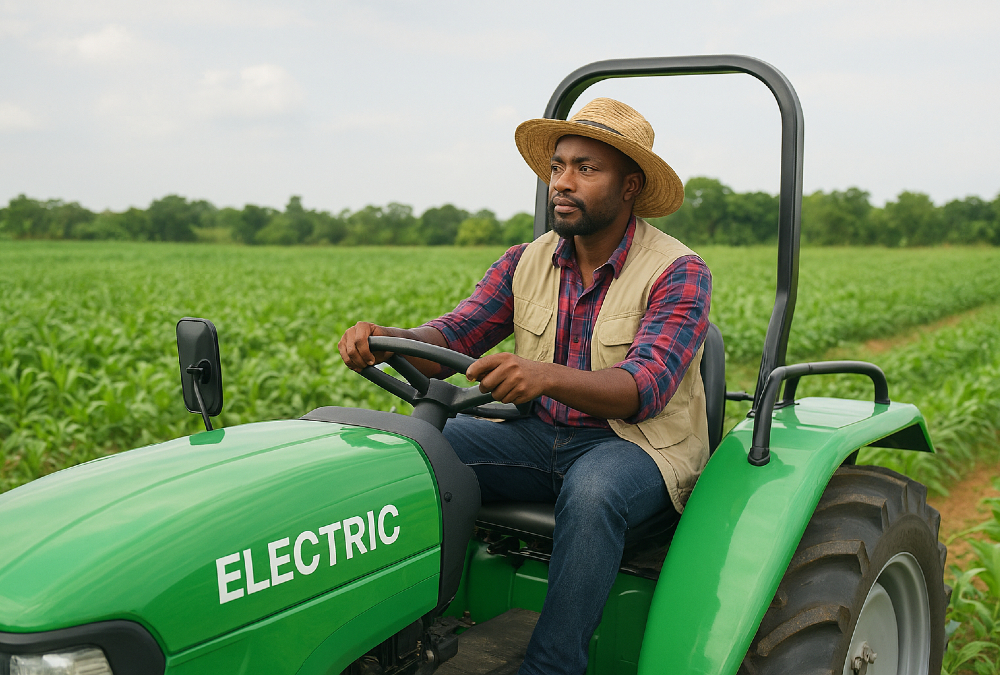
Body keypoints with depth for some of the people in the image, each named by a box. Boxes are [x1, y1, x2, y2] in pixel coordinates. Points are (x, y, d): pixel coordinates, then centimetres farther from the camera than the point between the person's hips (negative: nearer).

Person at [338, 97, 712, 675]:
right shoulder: (526, 264, 4)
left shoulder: (679, 273, -13)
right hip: (540, 435, 5)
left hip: (639, 444, -5)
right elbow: (452, 336, -4)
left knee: (591, 492, -39)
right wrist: (386, 340, -28)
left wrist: (545, 376, -47)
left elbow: (644, 386, -27)